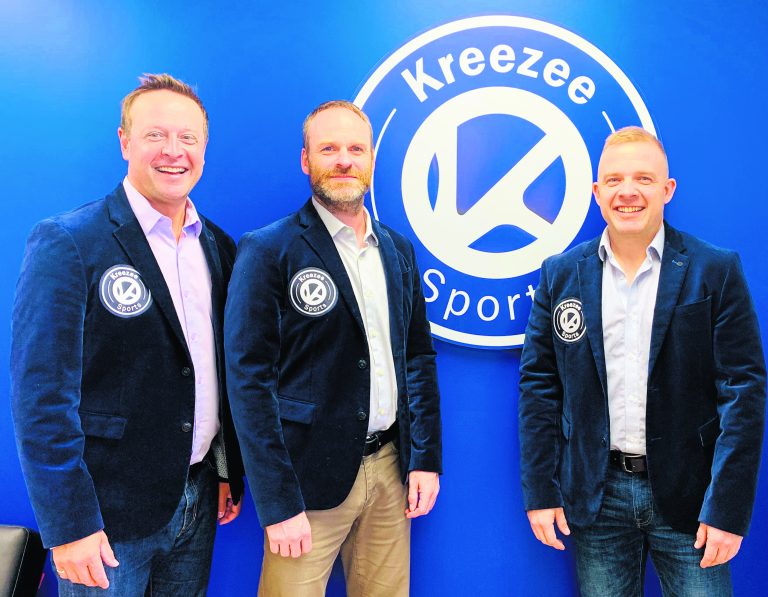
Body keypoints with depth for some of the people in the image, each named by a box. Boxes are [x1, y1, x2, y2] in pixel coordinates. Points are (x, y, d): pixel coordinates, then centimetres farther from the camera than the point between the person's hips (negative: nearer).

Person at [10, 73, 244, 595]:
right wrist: (68, 523, -16)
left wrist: (231, 472, 10)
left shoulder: (218, 246, 5)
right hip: (108, 513, -5)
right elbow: (41, 394, -16)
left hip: (199, 499, 6)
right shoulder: (66, 243, -13)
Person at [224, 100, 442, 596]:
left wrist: (426, 459, 5)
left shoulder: (398, 250, 9)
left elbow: (419, 356, 12)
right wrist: (278, 504, -14)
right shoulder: (268, 251, -8)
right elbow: (249, 380, -12)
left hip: (390, 469, 5)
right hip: (312, 477, -5)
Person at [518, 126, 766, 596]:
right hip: (595, 495, 2)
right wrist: (541, 492, -2)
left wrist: (729, 508, -11)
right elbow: (539, 384, 1)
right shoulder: (561, 274, 1)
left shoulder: (716, 271, -4)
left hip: (687, 493, -1)